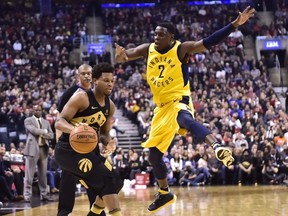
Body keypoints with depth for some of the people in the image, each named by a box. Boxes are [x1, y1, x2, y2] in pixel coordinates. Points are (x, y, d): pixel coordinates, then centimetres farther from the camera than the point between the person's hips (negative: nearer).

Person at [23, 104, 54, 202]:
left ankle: (43, 195, 13)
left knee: (43, 174, 8)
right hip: (32, 149, -5)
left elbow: (51, 135, 11)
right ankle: (27, 195, -5)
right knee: (29, 174, -6)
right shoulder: (28, 120, 3)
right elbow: (33, 130, -14)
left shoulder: (46, 122, 19)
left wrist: (43, 135, -7)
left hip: (43, 149, 5)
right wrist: (44, 131, -3)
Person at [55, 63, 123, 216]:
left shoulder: (110, 106, 7)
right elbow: (59, 122, -21)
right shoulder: (81, 98, -16)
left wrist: (108, 142, -7)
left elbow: (104, 133, 18)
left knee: (115, 183, 13)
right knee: (109, 180, -21)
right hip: (68, 149, -9)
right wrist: (74, 129, -44)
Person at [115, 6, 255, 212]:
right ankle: (165, 194, 32)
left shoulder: (181, 49, -10)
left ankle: (217, 146, -66)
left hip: (179, 100, -7)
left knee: (185, 119, -43)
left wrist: (234, 24, -30)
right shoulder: (148, 49, 3)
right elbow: (128, 53, -9)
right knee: (154, 153, 13)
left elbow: (209, 42, -19)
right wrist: (121, 54, -35)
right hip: (161, 106, 7)